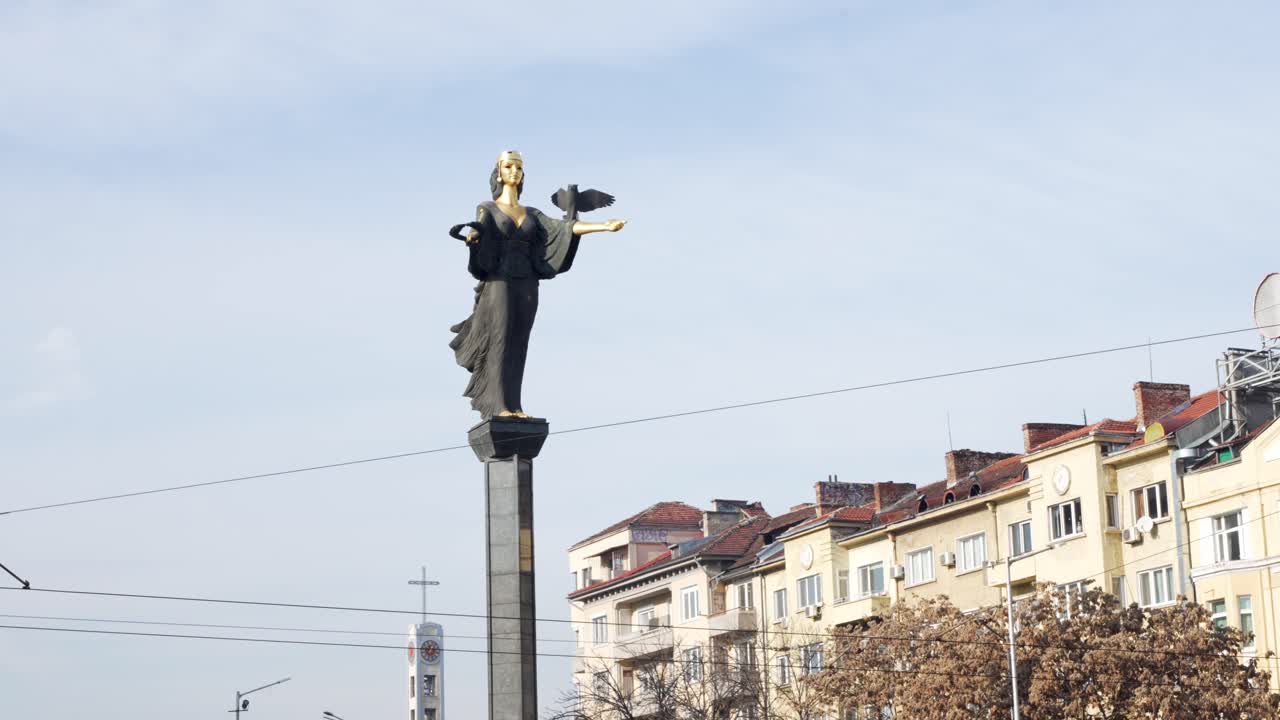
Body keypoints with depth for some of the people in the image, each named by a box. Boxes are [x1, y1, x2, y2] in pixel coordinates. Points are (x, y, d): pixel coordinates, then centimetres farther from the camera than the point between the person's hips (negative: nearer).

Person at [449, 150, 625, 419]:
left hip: (526, 286, 4)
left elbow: (564, 227, 7)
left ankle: (512, 406, -1)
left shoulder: (532, 214, 19)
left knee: (517, 346, 0)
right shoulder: (487, 209, 7)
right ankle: (499, 407, -17)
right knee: (500, 342, -13)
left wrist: (605, 226, -5)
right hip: (499, 283, -4)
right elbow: (479, 228, -15)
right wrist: (471, 238, -42)